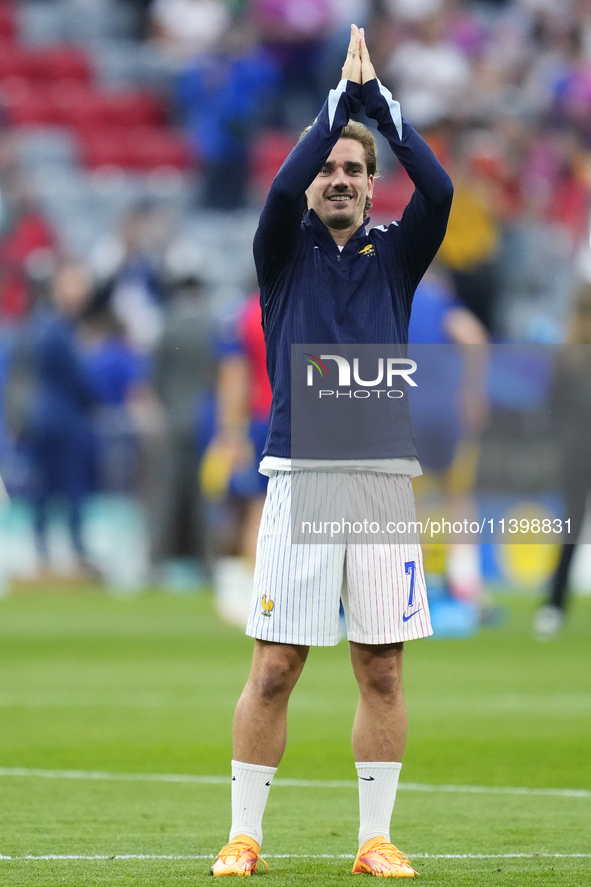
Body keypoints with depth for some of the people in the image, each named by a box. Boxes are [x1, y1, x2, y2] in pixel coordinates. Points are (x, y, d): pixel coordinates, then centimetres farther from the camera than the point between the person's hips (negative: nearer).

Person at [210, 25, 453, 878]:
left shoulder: (394, 255, 12)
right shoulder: (286, 250, 9)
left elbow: (439, 188, -5)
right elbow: (284, 186, -12)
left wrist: (378, 95, -7)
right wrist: (341, 95, -12)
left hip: (383, 476, 2)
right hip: (301, 478, -2)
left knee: (382, 668, 2)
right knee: (274, 668, -3)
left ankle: (376, 839, 9)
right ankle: (243, 837, 3)